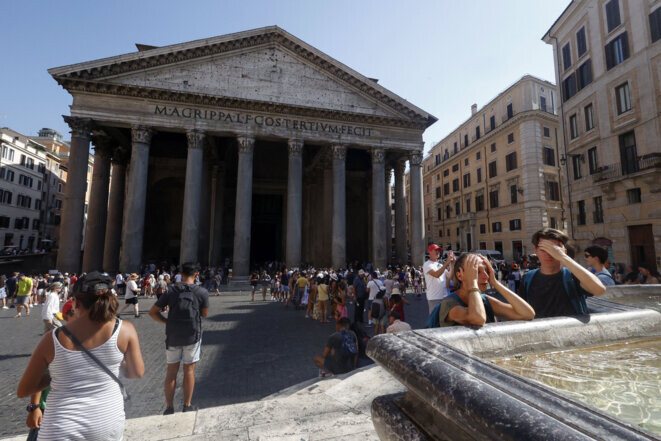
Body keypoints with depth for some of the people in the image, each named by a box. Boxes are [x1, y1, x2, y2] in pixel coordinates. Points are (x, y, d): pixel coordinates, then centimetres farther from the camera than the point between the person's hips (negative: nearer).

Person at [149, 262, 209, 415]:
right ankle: (187, 406, 21)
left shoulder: (171, 292, -4)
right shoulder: (202, 292, -12)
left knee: (171, 371, 14)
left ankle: (169, 407, 23)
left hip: (172, 336, 2)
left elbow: (153, 312, -1)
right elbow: (204, 314, 0)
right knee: (189, 370, 11)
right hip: (192, 336, -2)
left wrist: (167, 322, 6)